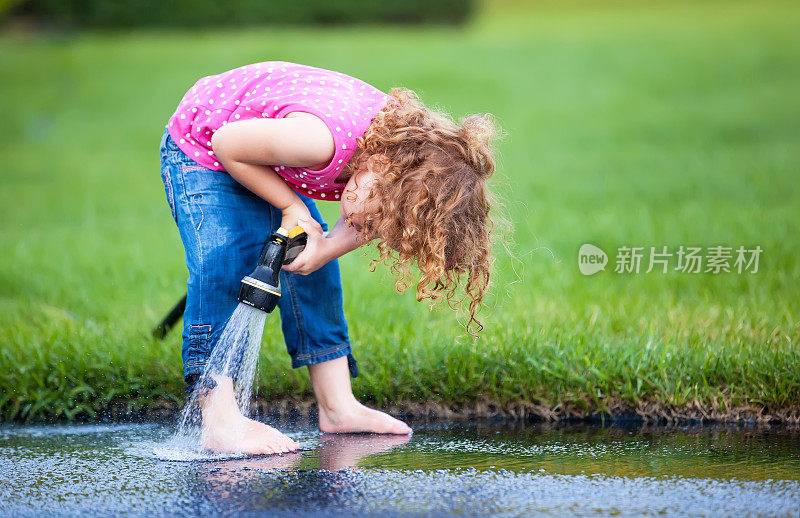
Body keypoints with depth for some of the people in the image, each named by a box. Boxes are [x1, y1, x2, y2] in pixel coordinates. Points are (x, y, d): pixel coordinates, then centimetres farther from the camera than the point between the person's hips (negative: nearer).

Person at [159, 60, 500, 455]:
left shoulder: (402, 143, -21)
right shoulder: (321, 140, -44)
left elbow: (362, 227, -8)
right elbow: (227, 143, -29)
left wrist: (324, 249, -29)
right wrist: (292, 206, -27)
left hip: (261, 160, 7)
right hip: (201, 147, -7)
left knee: (315, 273, 4)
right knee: (222, 266, -22)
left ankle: (338, 406, 13)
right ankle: (220, 422, -23)